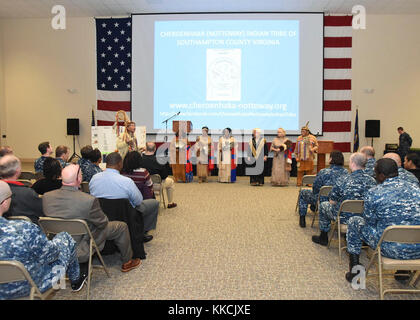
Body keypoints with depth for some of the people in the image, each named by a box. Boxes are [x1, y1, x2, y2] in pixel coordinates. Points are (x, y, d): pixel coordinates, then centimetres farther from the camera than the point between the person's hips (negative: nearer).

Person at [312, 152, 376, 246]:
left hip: (345, 218, -4)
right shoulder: (372, 181, -10)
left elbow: (332, 202, -11)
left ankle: (323, 238, 33)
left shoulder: (343, 180, -21)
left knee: (323, 205, 21)